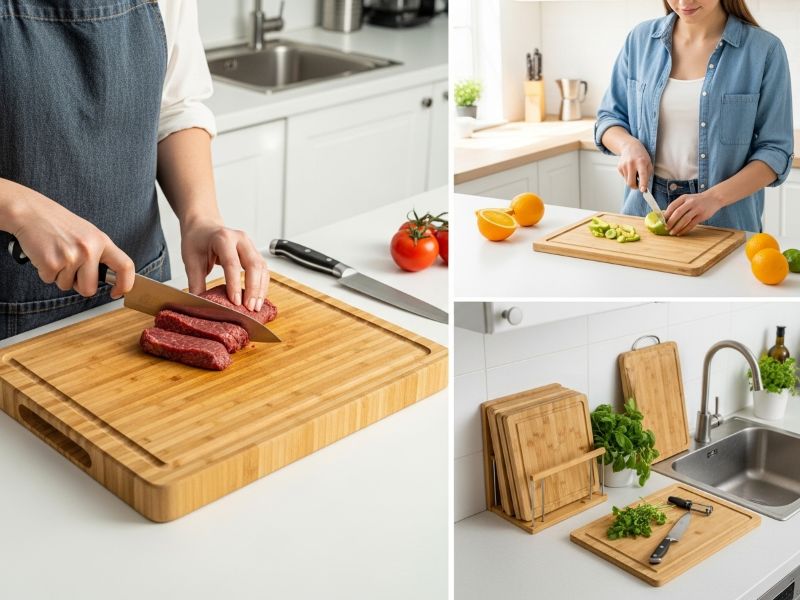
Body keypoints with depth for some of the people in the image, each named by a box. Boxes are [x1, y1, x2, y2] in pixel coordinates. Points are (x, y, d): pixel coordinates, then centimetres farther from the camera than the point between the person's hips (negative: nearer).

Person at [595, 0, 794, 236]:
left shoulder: (764, 49, -5)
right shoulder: (641, 39, 4)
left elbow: (775, 151, -6)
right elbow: (609, 118, 12)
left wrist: (714, 198, -20)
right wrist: (629, 145, -10)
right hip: (644, 213, 2)